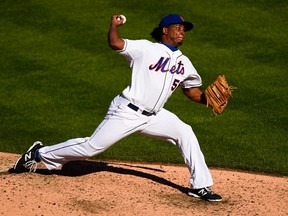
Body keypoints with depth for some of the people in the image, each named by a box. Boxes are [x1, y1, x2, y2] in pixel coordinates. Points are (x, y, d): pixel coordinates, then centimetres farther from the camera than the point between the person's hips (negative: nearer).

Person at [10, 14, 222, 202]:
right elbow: (115, 44, -15)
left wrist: (210, 99, -1)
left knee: (185, 133, -6)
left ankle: (200, 186, 1)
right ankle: (40, 154, 10)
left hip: (153, 116, 6)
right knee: (92, 146, -6)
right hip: (127, 112, -6)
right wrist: (114, 25, -28)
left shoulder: (183, 63, 10)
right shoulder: (146, 48, -7)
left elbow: (193, 91, 15)